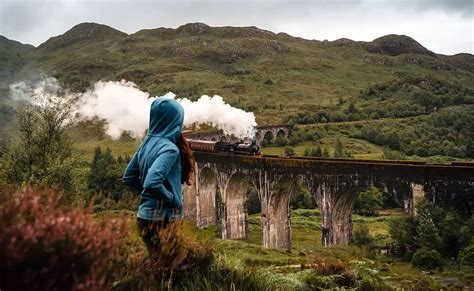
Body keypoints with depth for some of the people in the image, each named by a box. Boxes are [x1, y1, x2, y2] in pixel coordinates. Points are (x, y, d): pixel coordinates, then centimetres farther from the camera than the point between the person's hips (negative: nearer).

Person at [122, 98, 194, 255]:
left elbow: (128, 177, 12)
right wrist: (172, 198, -17)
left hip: (146, 215, 8)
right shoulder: (169, 148, -20)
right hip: (161, 220, -8)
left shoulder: (147, 143, 5)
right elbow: (152, 183, -32)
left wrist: (147, 190, 11)